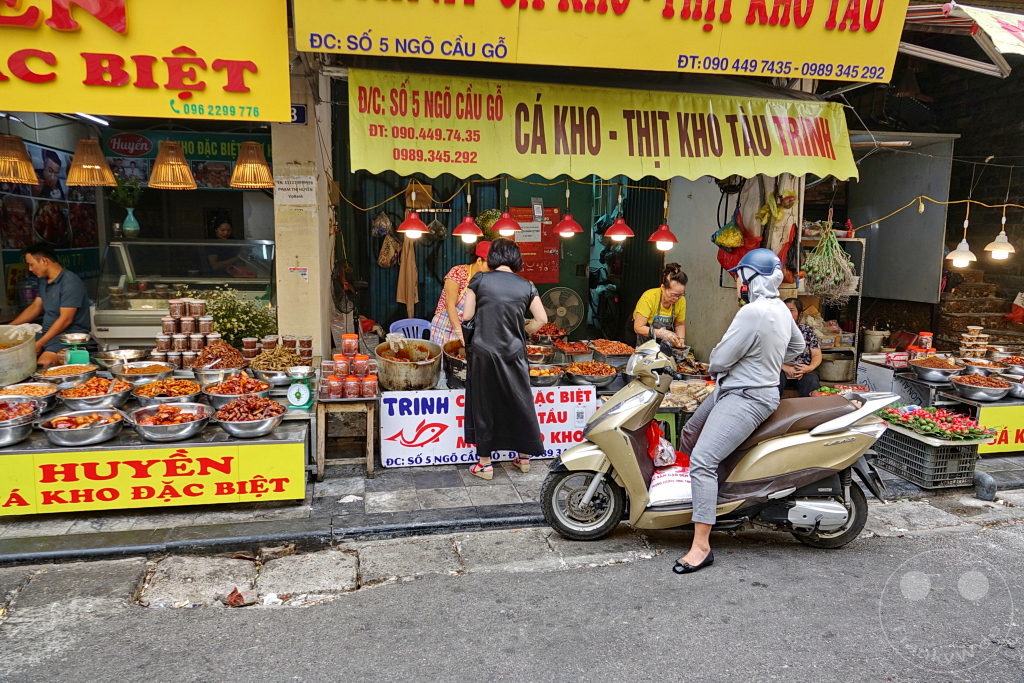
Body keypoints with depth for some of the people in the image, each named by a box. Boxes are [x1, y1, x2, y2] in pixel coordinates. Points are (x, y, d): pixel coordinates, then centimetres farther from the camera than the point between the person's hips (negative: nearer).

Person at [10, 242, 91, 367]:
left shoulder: (70, 282, -18)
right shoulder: (44, 281, 12)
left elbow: (65, 320, -21)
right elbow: (35, 308, 24)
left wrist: (40, 343, -21)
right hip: (48, 333, 9)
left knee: (42, 365, -32)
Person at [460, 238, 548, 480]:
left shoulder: (480, 280, -4)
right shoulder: (526, 286, 1)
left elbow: (466, 316, -1)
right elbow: (542, 319, 2)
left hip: (484, 353, -1)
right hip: (514, 355, 2)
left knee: (484, 405, 8)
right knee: (520, 403, 14)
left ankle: (485, 464, 14)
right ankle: (524, 457, 26)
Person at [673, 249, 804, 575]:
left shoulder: (752, 313, -23)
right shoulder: (780, 308, 8)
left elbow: (719, 360, -20)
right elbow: (797, 345, 26)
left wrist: (715, 367, 3)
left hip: (746, 398, -11)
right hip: (734, 389, 11)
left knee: (702, 461, -18)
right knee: (690, 433, 21)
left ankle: (701, 547, -15)